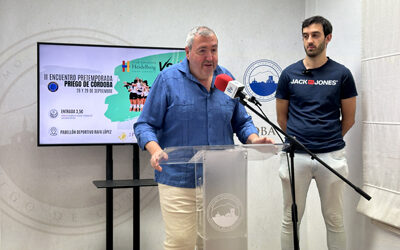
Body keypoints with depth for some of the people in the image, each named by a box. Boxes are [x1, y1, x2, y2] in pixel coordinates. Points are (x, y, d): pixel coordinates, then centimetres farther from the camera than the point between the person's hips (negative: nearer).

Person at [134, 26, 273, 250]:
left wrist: (254, 139, -5)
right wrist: (155, 150, -22)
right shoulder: (168, 79, -3)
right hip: (179, 181, -4)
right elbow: (146, 125, -3)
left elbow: (242, 122, 16)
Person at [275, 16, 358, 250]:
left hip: (331, 156, 0)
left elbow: (348, 119, 7)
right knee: (290, 219, 9)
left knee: (334, 220, 11)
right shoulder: (289, 73, 3)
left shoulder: (342, 74, 1)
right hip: (295, 156, 1)